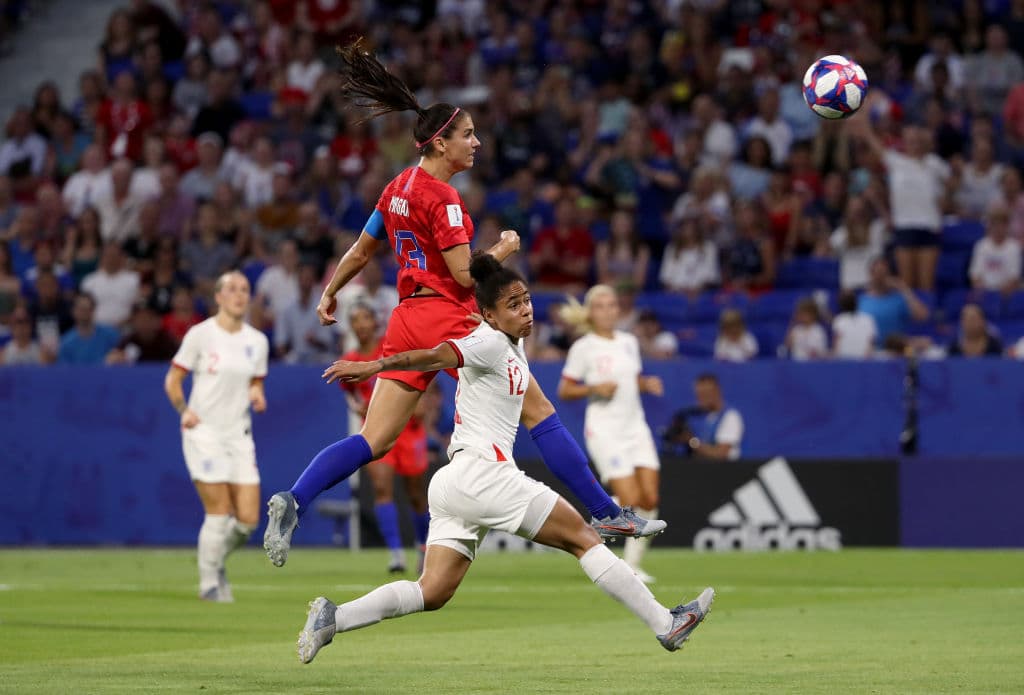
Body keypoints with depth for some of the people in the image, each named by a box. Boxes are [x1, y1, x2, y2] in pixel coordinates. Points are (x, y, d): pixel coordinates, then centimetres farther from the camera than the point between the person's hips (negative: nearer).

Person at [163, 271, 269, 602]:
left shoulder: (257, 341, 9)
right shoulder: (200, 335, -4)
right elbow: (172, 380, 1)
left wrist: (256, 397, -4)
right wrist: (184, 410, -15)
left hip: (239, 435, 5)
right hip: (204, 432, -5)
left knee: (248, 518, -3)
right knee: (219, 513, -10)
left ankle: (215, 563, 24)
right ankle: (208, 582, 6)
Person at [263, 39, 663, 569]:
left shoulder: (398, 188, 12)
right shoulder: (442, 197, -14)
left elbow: (360, 251, 22)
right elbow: (465, 275, -18)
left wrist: (329, 294, 36)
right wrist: (504, 249, -1)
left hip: (407, 321, 8)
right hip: (451, 321, -8)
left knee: (373, 441, 2)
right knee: (539, 413, 1)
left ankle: (293, 501, -17)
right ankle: (605, 514, 4)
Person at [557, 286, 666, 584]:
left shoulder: (629, 342, 11)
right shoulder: (583, 348, -5)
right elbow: (564, 391, -3)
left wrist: (648, 384, 2)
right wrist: (594, 388, -18)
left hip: (635, 426, 6)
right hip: (604, 430, -6)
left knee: (650, 499, -4)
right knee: (631, 499, -15)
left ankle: (632, 562, 7)